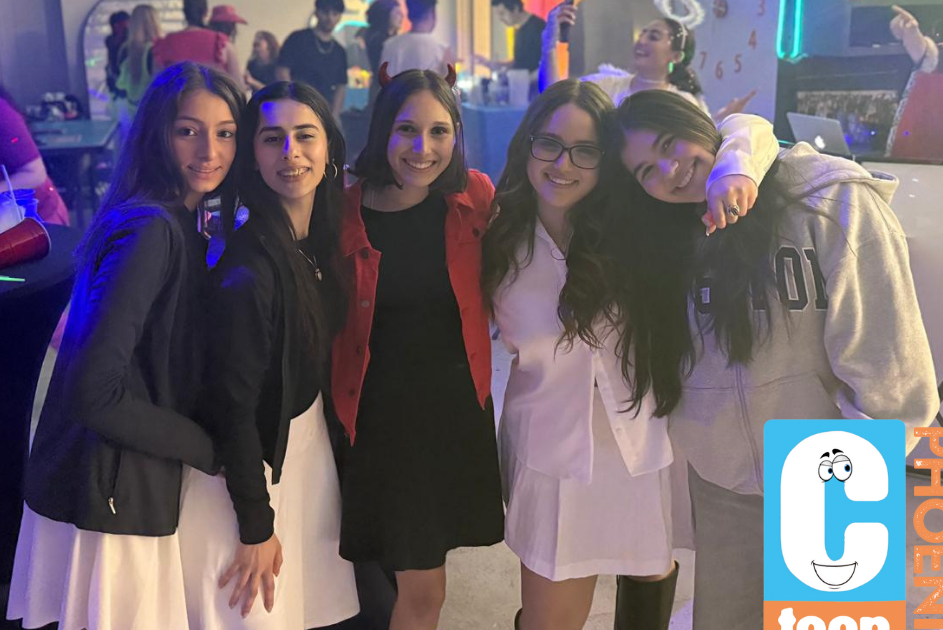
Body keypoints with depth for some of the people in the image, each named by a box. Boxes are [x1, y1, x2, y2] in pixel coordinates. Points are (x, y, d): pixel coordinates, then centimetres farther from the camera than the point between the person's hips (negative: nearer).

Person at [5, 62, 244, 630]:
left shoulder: (177, 226, 8)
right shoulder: (150, 229, -21)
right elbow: (93, 392, -25)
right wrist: (210, 449, -16)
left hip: (134, 491, 8)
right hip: (111, 497, -8)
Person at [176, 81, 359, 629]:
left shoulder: (323, 239, -3)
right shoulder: (249, 269, -27)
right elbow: (235, 406, -22)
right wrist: (256, 527, -16)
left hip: (308, 446, 7)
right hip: (249, 467, -7)